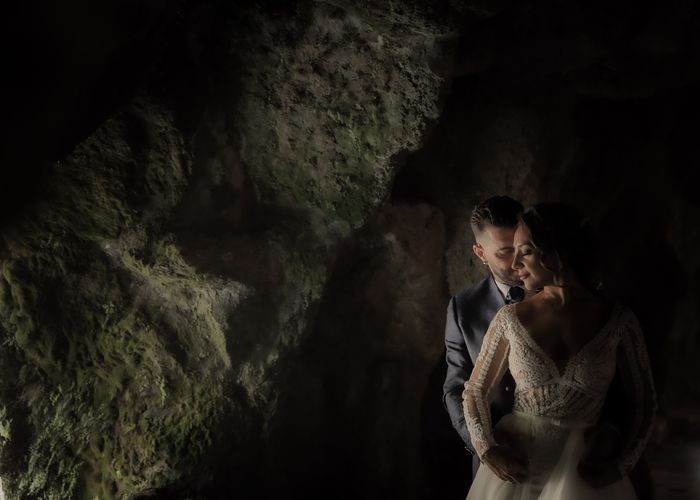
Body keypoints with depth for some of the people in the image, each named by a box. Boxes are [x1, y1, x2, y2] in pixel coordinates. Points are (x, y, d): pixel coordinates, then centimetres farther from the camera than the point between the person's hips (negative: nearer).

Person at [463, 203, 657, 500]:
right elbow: (476, 391, 3)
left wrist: (622, 464, -8)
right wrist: (487, 450, -12)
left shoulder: (618, 322, -7)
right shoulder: (510, 318, -6)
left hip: (584, 470, -1)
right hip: (516, 466, 1)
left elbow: (644, 401, 4)